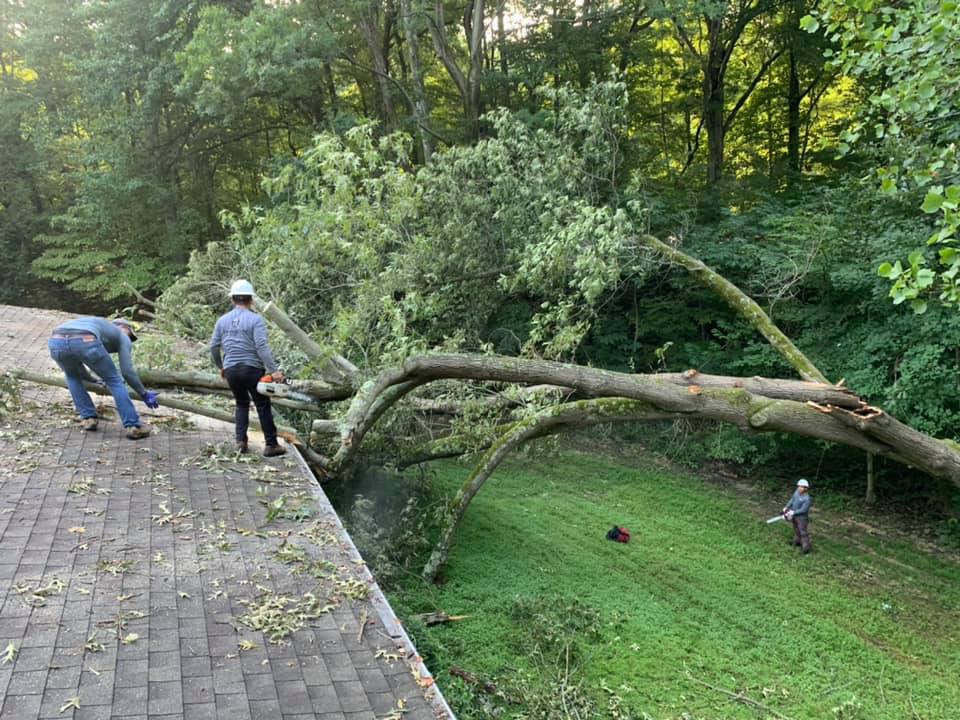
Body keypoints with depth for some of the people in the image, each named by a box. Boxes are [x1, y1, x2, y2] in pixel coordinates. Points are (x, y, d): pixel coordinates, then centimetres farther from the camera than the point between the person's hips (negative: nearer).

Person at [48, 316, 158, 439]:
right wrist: (144, 394, 32)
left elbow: (74, 367, 53)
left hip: (56, 342, 5)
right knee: (114, 380, 17)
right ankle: (133, 426, 14)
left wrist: (93, 380, 69)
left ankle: (88, 418, 31)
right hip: (85, 342, -5)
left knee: (72, 376, 36)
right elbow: (127, 372, 20)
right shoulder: (122, 336, 31)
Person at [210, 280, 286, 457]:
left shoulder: (222, 320, 7)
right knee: (263, 406, 6)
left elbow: (214, 347, 10)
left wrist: (220, 367, 24)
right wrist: (274, 370, -20)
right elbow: (262, 347, -18)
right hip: (253, 369, -4)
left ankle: (241, 441, 12)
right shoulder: (255, 319, -8)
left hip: (231, 370, 4)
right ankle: (271, 445, 8)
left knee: (241, 404, 22)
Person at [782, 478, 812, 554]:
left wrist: (793, 512, -23)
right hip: (794, 516, 8)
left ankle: (806, 547, 3)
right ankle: (797, 541, 44)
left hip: (802, 517, -8)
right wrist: (786, 507, -8)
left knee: (803, 532, -3)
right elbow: (792, 499, 2)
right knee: (796, 530, 26)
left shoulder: (807, 499, -28)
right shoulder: (797, 491, -7)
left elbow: (803, 510, -26)